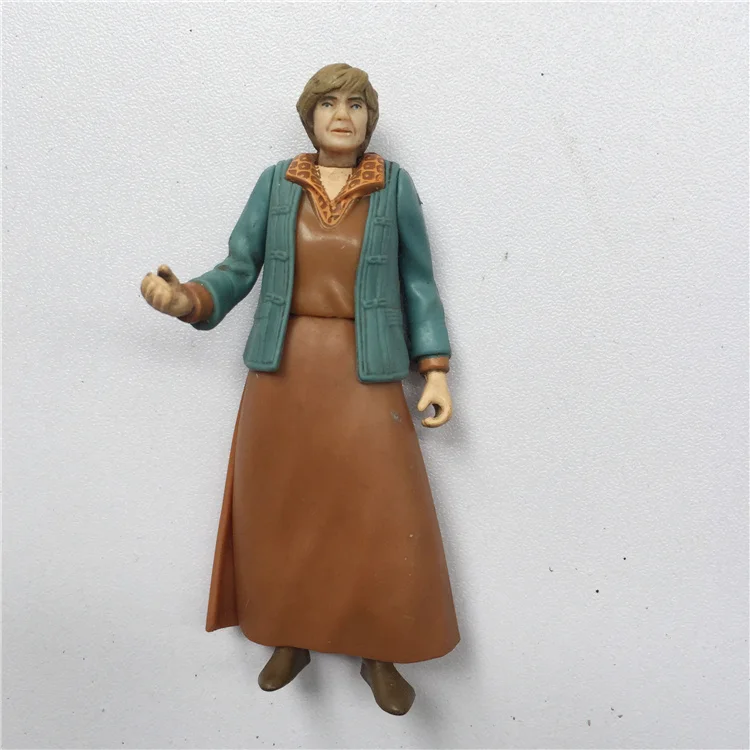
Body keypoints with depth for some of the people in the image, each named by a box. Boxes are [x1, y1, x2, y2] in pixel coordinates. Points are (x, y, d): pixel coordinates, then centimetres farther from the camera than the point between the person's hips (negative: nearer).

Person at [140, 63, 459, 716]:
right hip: (283, 371, 2)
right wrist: (187, 300, -17)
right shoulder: (276, 183, 5)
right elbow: (239, 271, 3)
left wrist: (435, 371, -3)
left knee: (383, 522, 0)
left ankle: (380, 656, 25)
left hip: (364, 375, -1)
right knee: (282, 514, 10)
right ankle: (291, 641, 34)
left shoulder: (394, 186, 2)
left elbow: (419, 284, 3)